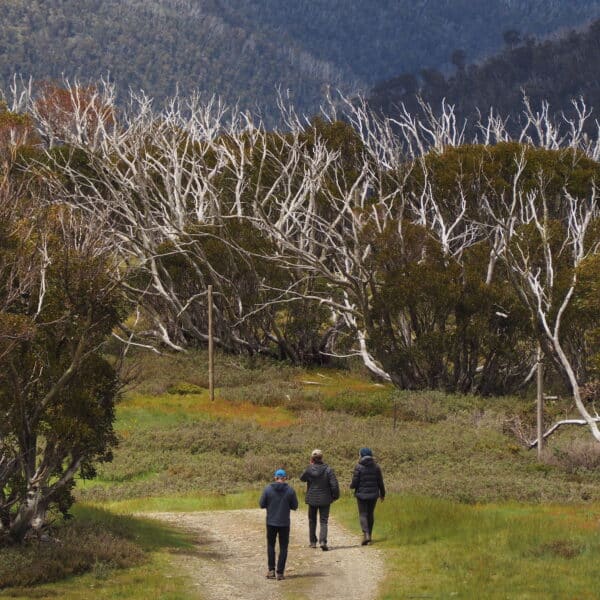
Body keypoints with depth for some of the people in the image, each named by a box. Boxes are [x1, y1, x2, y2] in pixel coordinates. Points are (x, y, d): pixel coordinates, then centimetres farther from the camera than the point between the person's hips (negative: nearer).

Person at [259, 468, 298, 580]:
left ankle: (271, 570, 9)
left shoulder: (268, 489, -7)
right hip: (284, 523, 0)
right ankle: (280, 572, 5)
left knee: (271, 545, 17)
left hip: (271, 522, 1)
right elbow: (294, 506, -2)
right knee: (283, 547, 9)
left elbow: (262, 504, -4)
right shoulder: (290, 490, -7)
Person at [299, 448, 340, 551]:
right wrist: (335, 496, 3)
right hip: (325, 499, -1)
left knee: (312, 521, 18)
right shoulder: (328, 469, -12)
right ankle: (323, 541, -18)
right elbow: (334, 484, -12)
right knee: (324, 521, 2)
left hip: (312, 499, 1)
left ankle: (313, 542, 23)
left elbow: (302, 478, 11)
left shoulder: (309, 469, -9)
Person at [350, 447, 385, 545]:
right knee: (371, 514, 16)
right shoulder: (376, 467, 0)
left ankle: (366, 534, -19)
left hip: (362, 494, -3)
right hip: (373, 494, 3)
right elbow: (380, 482, 2)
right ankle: (369, 535, 22)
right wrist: (382, 494, 14)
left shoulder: (358, 467, -11)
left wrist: (351, 486, 12)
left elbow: (355, 483, -11)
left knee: (363, 514, 0)